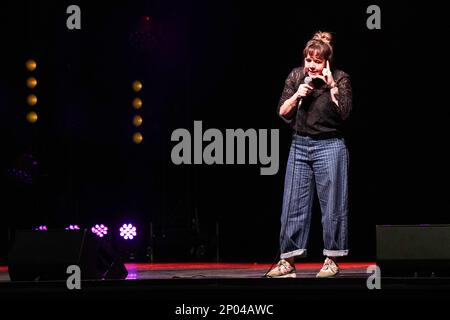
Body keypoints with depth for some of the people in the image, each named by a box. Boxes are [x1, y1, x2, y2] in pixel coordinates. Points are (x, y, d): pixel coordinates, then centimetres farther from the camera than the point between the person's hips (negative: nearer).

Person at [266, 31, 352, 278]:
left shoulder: (340, 79, -4)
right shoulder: (296, 77, 5)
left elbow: (344, 112, -14)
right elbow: (283, 113, 6)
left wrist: (331, 85, -17)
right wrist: (297, 95, -10)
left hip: (329, 147, -3)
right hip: (299, 146, 4)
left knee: (332, 205, 0)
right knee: (293, 204, 2)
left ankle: (331, 260, 10)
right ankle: (287, 261, 7)